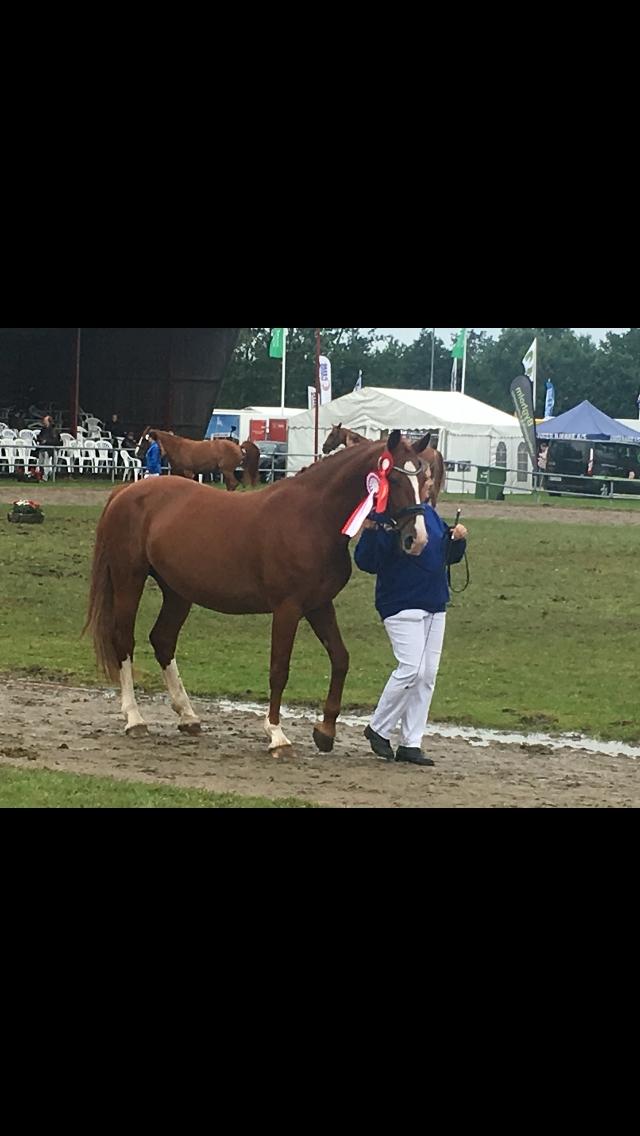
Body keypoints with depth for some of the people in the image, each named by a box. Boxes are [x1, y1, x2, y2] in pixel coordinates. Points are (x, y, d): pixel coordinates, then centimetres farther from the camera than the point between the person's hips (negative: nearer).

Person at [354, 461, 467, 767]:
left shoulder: (430, 514, 12)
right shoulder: (387, 516, -13)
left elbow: (449, 556, 22)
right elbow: (367, 562, -18)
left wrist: (458, 539, 2)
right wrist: (370, 532, -34)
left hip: (434, 605, 8)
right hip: (401, 606, -8)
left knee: (427, 675, 6)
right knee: (411, 669, -15)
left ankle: (410, 743, 12)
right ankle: (378, 729, 5)